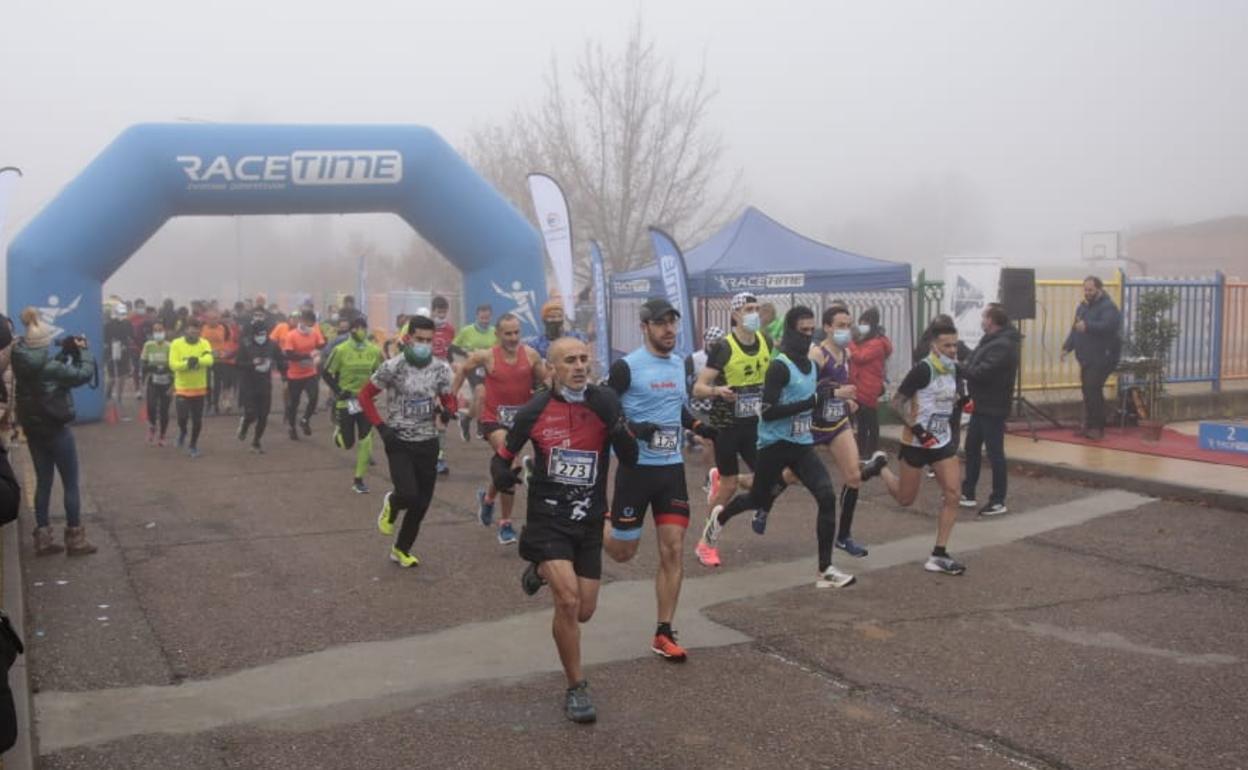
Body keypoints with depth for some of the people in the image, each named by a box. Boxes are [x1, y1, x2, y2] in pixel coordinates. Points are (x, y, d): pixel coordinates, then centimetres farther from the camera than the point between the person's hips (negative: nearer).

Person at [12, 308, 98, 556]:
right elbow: (84, 374, -15)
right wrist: (84, 350, -2)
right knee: (70, 483, 4)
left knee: (43, 482, 15)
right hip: (56, 429, -7)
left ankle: (43, 538, 16)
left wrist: (66, 350, 4)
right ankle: (75, 538, 9)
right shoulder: (49, 367, -23)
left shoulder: (22, 364, -2)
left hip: (33, 429, 7)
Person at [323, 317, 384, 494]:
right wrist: (339, 392, -12)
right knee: (347, 443, 3)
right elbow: (327, 373, -5)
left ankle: (358, 479, 10)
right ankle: (339, 433, 40)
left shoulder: (374, 351, -3)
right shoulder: (341, 350, -12)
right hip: (346, 402, -2)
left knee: (365, 441, -2)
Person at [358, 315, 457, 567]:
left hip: (428, 442, 4)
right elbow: (365, 395, -4)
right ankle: (391, 504, 20)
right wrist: (381, 426, -12)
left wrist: (447, 410, -14)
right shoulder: (393, 367, -13)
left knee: (422, 503, 7)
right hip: (399, 442, -4)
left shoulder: (440, 369, -2)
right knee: (409, 495, -19)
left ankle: (402, 549, 29)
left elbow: (449, 399, 10)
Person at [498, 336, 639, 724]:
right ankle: (577, 689, -1)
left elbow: (630, 459, -9)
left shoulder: (605, 401, -6)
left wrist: (614, 422, -26)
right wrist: (502, 474, -19)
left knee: (584, 611, 10)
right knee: (568, 600, -19)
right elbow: (503, 455, 4)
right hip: (547, 518, -3)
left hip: (589, 520, 3)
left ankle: (542, 571, 42)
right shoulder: (535, 410, -8)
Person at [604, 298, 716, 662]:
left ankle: (664, 634, 8)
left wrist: (699, 427, 9)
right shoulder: (626, 367, -11)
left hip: (672, 468, 5)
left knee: (673, 550, 0)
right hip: (636, 467, -5)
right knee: (623, 551, 5)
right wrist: (633, 429, -25)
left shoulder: (680, 363, 9)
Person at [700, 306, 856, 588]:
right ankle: (720, 516, 47)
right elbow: (768, 411, -24)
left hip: (802, 444, 6)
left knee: (827, 497, -12)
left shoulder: (811, 364, 8)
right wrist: (810, 403, -27)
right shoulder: (779, 366, -17)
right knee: (759, 499, 12)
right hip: (775, 444, -6)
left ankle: (825, 570, -8)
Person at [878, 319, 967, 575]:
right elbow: (896, 402, -17)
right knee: (905, 498, 7)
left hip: (943, 441, 6)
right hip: (917, 443, -6)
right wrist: (917, 429, -24)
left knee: (952, 495, -5)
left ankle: (938, 555, 3)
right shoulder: (923, 370, -19)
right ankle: (880, 468, 37)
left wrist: (960, 405, 0)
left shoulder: (954, 369, 3)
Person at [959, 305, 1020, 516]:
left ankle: (998, 502, 3)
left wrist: (957, 368, -19)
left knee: (995, 453, -4)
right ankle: (967, 494, 28)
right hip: (981, 404, 11)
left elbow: (982, 372, -27)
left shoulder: (1003, 346, -21)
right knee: (972, 448, 17)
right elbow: (975, 363, 15)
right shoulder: (991, 340, 13)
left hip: (993, 408, -11)